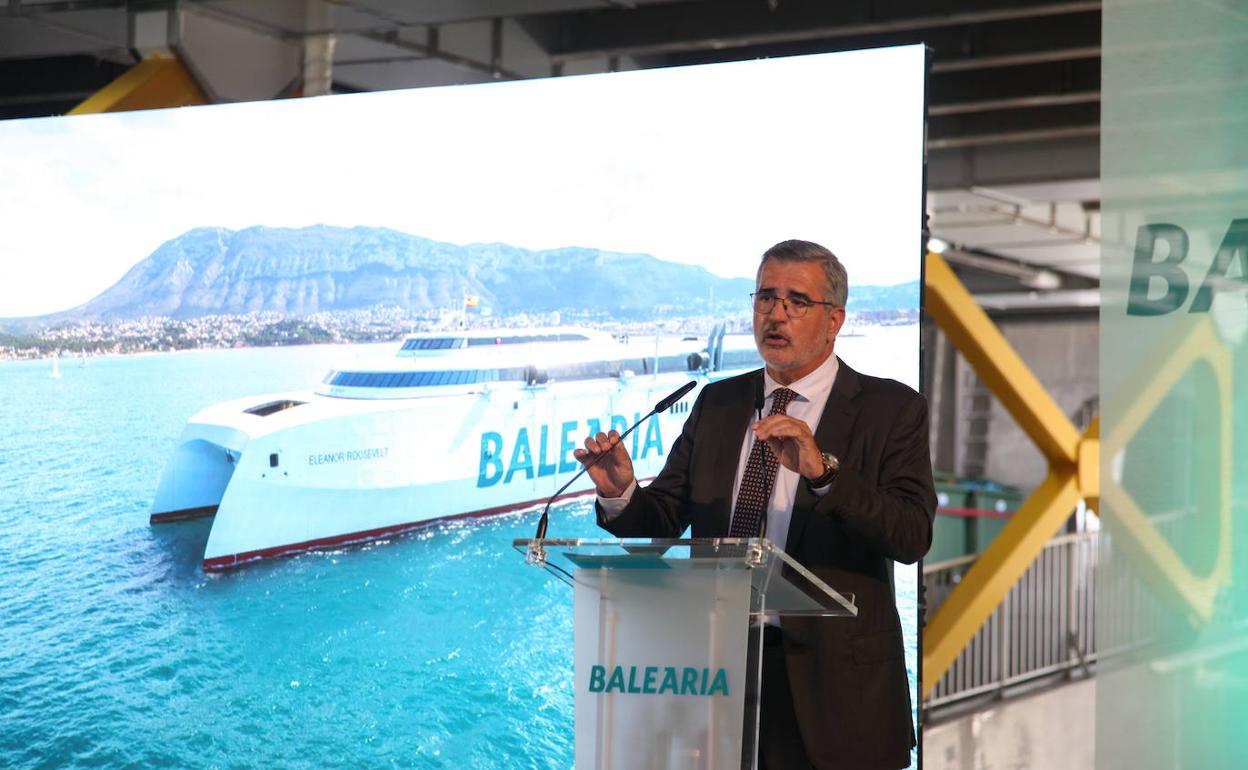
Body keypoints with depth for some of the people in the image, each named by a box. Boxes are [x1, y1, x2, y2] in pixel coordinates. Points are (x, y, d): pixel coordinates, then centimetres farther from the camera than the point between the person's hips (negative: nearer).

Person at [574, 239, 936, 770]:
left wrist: (821, 470, -32)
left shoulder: (891, 409, -5)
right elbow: (660, 521, 5)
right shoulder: (716, 404, 9)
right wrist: (620, 494, -17)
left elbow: (912, 537, -18)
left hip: (833, 682, -3)